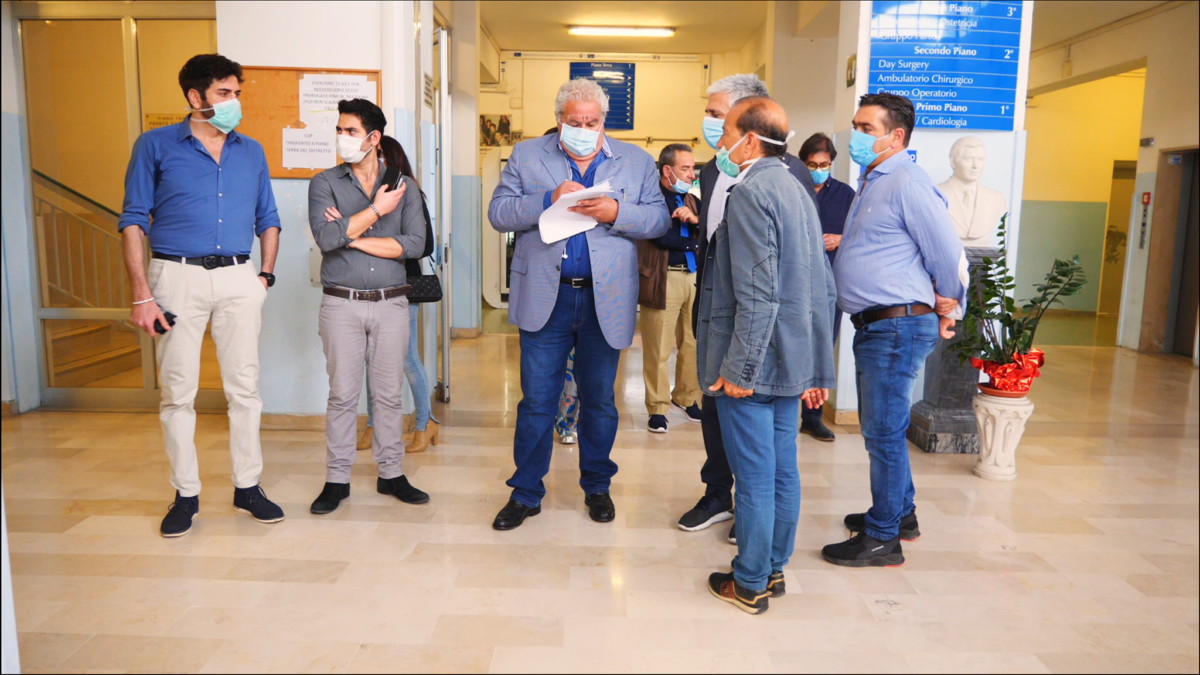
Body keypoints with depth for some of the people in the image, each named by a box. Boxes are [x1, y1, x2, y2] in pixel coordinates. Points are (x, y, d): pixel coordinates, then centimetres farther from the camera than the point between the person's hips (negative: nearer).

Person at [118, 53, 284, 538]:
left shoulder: (251, 152, 12)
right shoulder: (156, 145, 2)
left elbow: (268, 219, 17)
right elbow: (133, 221, -1)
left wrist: (266, 275, 4)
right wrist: (141, 295, -8)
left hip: (238, 279, 3)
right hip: (177, 277, -2)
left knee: (244, 387, 5)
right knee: (177, 392, 3)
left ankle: (248, 486, 17)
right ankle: (185, 494, 16)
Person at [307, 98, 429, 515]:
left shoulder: (404, 186, 6)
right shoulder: (325, 183, 3)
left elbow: (414, 244, -8)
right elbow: (326, 238, -13)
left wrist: (353, 238, -10)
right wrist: (376, 209, -10)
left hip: (391, 304, 1)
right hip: (342, 304, -1)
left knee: (389, 394, 8)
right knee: (342, 395, 4)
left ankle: (391, 474, 21)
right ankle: (337, 480, 16)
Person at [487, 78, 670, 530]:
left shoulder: (637, 161, 7)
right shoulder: (526, 156, 6)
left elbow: (660, 220, 1)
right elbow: (499, 213, -2)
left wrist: (617, 213, -17)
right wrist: (549, 200, -16)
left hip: (606, 301, 1)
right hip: (545, 299, 0)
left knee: (599, 401, 12)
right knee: (536, 401, 5)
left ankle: (597, 487, 30)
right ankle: (526, 493, 19)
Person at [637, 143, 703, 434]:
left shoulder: (692, 200, 17)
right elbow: (661, 237, -18)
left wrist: (695, 219, -11)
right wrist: (694, 242, -3)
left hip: (694, 277, 7)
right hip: (663, 280, -7)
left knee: (694, 344, 11)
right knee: (658, 350, 0)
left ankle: (686, 397, 28)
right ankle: (658, 408, 11)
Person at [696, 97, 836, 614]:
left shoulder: (751, 193, -14)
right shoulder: (796, 192, 14)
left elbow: (757, 294, -22)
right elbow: (823, 289, 15)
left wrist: (740, 368, -19)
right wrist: (817, 369, 18)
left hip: (753, 363, -9)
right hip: (791, 360, 9)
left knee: (754, 477, 2)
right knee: (782, 471, 16)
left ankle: (750, 584, 15)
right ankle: (774, 568, 30)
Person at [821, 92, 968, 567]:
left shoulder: (907, 183, -14)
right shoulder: (872, 182, 16)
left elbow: (950, 255, -13)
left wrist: (947, 309, -2)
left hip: (898, 327, -10)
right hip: (873, 326, 10)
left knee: (883, 433, -3)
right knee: (878, 428, 19)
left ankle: (883, 538, 9)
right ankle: (900, 514, 35)